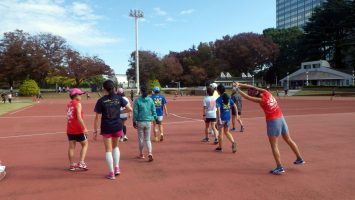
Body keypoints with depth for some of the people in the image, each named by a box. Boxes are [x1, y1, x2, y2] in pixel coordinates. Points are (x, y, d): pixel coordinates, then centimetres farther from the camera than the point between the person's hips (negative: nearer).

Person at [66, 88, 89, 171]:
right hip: (78, 129, -7)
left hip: (70, 129, 7)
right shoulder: (78, 104, -12)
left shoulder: (69, 104, 12)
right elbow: (79, 117, -21)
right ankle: (81, 162, -1)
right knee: (85, 144, 7)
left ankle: (72, 165, 15)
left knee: (71, 147, 10)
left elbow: (69, 117, 15)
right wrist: (84, 128, -20)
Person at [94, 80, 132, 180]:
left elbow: (97, 117, -8)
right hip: (117, 127, 2)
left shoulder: (101, 101, -7)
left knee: (108, 150, 9)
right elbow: (130, 109, -3)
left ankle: (111, 173, 12)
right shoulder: (119, 98, -2)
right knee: (115, 146, 24)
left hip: (106, 128, -2)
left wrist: (95, 131, -2)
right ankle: (116, 168, 19)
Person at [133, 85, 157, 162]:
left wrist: (134, 122, 2)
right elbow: (154, 110, 2)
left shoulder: (137, 100, -7)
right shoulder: (150, 100, 0)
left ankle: (141, 154, 25)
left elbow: (135, 112, -6)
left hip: (140, 122, -2)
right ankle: (150, 153, -9)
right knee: (148, 139, 11)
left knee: (141, 139, 13)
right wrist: (155, 118, 14)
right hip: (148, 122, 2)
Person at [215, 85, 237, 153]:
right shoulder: (228, 98, 6)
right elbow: (234, 105, 5)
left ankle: (220, 147, 18)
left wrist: (219, 119, -22)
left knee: (221, 132, 8)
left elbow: (218, 109, -20)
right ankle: (233, 142, -5)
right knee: (227, 132, 17)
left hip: (222, 117, -5)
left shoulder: (218, 99, -11)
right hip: (228, 117, 5)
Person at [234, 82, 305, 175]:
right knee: (289, 140, 20)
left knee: (274, 145, 0)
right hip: (281, 118, 8)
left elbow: (247, 97, -16)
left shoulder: (261, 100, -18)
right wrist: (240, 84, 4)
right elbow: (252, 87, 5)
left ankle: (279, 167, -1)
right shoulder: (266, 92, -2)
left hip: (272, 121, -8)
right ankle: (300, 159, 33)